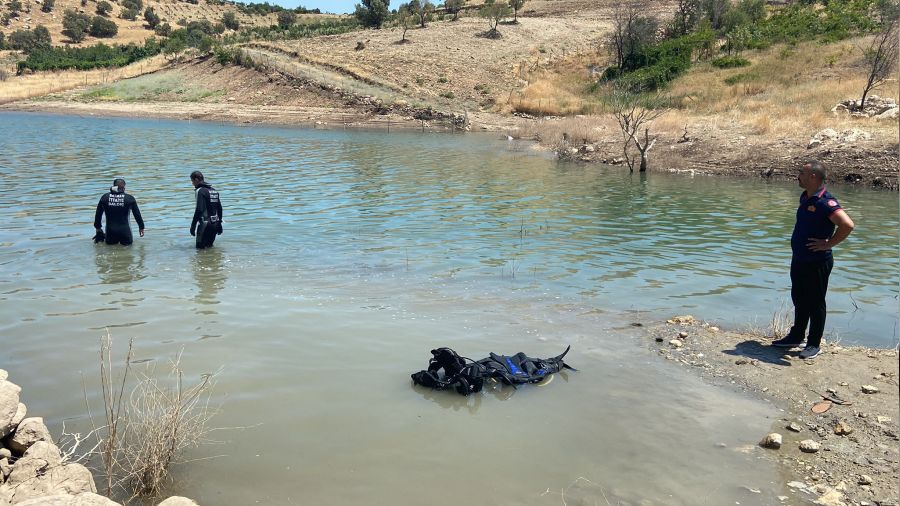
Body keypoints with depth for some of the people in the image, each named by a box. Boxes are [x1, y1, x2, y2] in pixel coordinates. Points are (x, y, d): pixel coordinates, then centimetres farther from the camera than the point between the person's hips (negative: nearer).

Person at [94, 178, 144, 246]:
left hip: (110, 230, 2)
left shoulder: (104, 197, 2)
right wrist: (141, 227, 16)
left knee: (109, 243, 26)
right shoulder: (130, 198, -5)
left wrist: (97, 227, 22)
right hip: (124, 230, -2)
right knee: (128, 243, 18)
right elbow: (137, 214, 4)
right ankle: (124, 242, -6)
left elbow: (98, 214, 9)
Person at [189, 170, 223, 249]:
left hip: (205, 224, -8)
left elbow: (199, 210, -20)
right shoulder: (214, 190, 13)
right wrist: (219, 223, 22)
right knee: (209, 246, 17)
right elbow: (219, 208, 15)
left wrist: (193, 225, -16)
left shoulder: (200, 191, -12)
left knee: (200, 248, -1)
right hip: (215, 224, 8)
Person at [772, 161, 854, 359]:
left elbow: (847, 225, -31)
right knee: (799, 299, 19)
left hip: (817, 262, -9)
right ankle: (796, 337, 33)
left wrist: (828, 244, -21)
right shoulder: (805, 197, 8)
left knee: (815, 303, 3)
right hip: (799, 259, 9)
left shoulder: (825, 202, -21)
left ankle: (814, 344, 15)